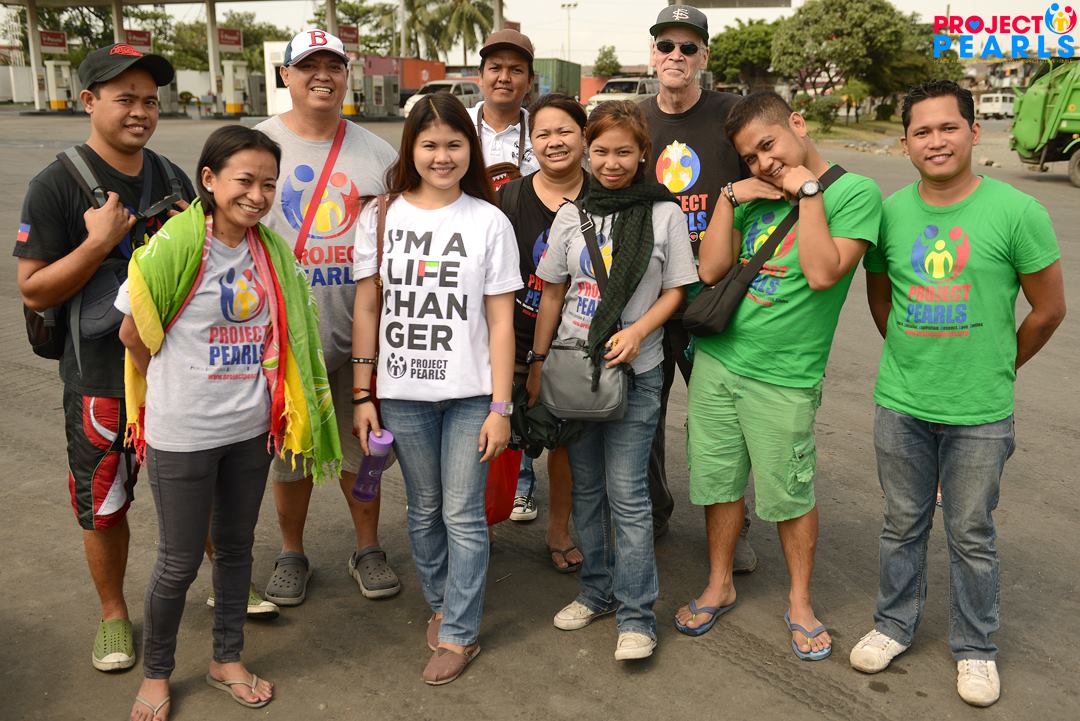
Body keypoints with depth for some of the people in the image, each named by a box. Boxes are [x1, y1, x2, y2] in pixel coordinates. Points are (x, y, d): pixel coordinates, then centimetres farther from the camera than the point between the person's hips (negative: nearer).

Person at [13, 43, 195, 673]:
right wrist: (100, 242, -24)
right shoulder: (57, 186, -12)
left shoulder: (172, 178, 5)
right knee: (105, 505, 10)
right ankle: (114, 613, 32)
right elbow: (35, 292, -14)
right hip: (103, 376, -4)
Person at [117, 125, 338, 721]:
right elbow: (133, 333, -8)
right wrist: (176, 389, 3)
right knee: (180, 561, 9)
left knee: (235, 547, 18)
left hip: (249, 428, 5)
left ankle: (227, 659, 38)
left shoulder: (271, 250, 0)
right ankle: (156, 672, 33)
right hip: (182, 434, -5)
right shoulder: (174, 245, -16)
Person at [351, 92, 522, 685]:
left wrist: (500, 407, -7)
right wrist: (362, 396, 3)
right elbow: (366, 309, 5)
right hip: (403, 392, 2)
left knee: (463, 515, 3)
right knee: (424, 510, 15)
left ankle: (459, 632, 18)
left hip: (470, 393, -2)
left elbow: (501, 321, -3)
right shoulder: (380, 217, 2)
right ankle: (440, 604, 36)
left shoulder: (489, 221, -2)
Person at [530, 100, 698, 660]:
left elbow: (674, 291, 1)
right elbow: (552, 293, 8)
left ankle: (636, 614, 9)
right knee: (586, 486, 13)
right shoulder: (571, 214, 5)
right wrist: (537, 364, 6)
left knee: (627, 492, -3)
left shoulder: (664, 213, -3)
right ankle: (598, 589, 30)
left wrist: (637, 331, -16)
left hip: (635, 372, -3)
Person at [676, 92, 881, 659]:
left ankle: (800, 602, 29)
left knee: (789, 495, 7)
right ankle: (720, 587, 34)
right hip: (716, 360, 5)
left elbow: (823, 273, -20)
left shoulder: (855, 192, -6)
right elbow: (710, 270, 3)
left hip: (782, 379, -5)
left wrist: (808, 190, -13)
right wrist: (730, 197, -4)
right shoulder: (754, 197, 10)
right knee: (718, 482, 14)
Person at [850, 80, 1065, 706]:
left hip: (980, 414, -2)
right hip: (900, 404, 3)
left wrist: (997, 368, 7)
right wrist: (914, 359, 11)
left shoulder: (1017, 212, -11)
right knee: (903, 525, 17)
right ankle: (895, 624, 37)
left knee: (972, 536, 11)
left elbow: (1049, 309, -2)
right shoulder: (889, 213, -2)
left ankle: (976, 648, 32)